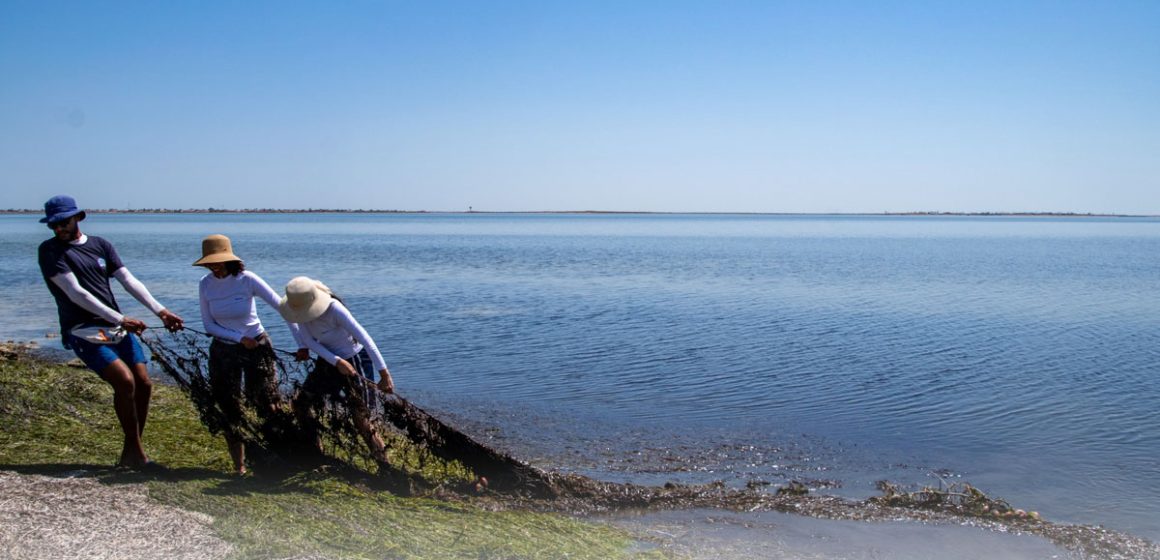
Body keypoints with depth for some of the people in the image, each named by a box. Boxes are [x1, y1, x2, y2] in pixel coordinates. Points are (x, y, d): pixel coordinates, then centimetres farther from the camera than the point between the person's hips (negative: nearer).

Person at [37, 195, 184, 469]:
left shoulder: (100, 245, 11)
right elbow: (75, 293, -13)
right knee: (125, 380, -21)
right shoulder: (50, 250, -3)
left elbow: (129, 281, 4)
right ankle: (136, 451, -7)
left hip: (117, 328, 5)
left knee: (144, 384, -1)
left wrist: (160, 310, -9)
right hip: (83, 331, -5)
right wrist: (120, 319, -19)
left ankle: (129, 453, 13)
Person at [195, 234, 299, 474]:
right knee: (229, 409, 6)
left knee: (267, 404, -2)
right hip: (223, 351, 3)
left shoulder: (247, 279, -16)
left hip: (257, 346, -3)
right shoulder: (205, 284, -7)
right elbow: (208, 325, -1)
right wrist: (238, 337, -13)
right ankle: (239, 466, 16)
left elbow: (282, 306, -14)